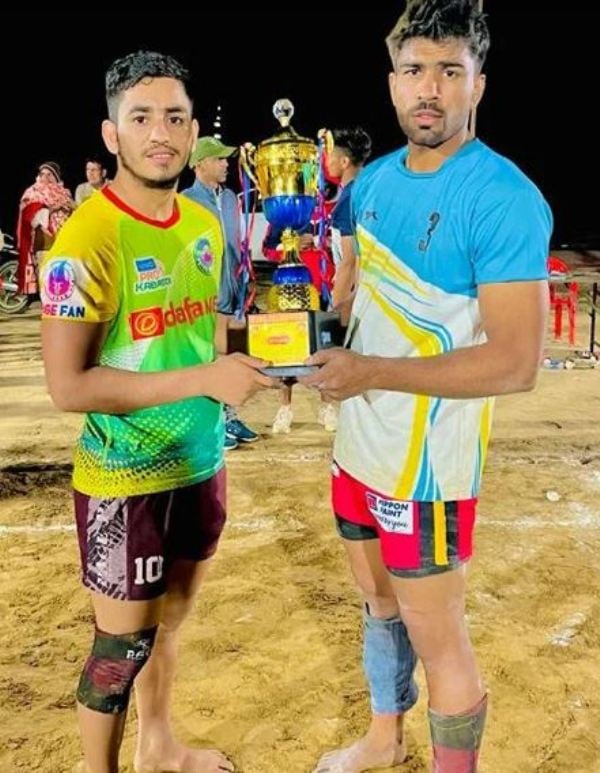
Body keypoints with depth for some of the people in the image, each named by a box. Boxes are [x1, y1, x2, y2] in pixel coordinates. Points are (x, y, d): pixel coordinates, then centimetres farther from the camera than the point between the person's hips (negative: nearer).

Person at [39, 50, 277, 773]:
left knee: (169, 619, 22)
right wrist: (202, 379, -26)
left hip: (199, 465, 7)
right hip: (125, 479, -7)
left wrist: (243, 355, 2)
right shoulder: (85, 239, -19)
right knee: (122, 643, 8)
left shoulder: (204, 225, 4)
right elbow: (67, 386, -22)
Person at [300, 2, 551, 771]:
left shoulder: (503, 198, -20)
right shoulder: (374, 179, 4)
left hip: (426, 460, -8)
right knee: (379, 599, 24)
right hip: (359, 441, 8)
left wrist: (370, 372, -28)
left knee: (436, 635, 7)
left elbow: (516, 362, -24)